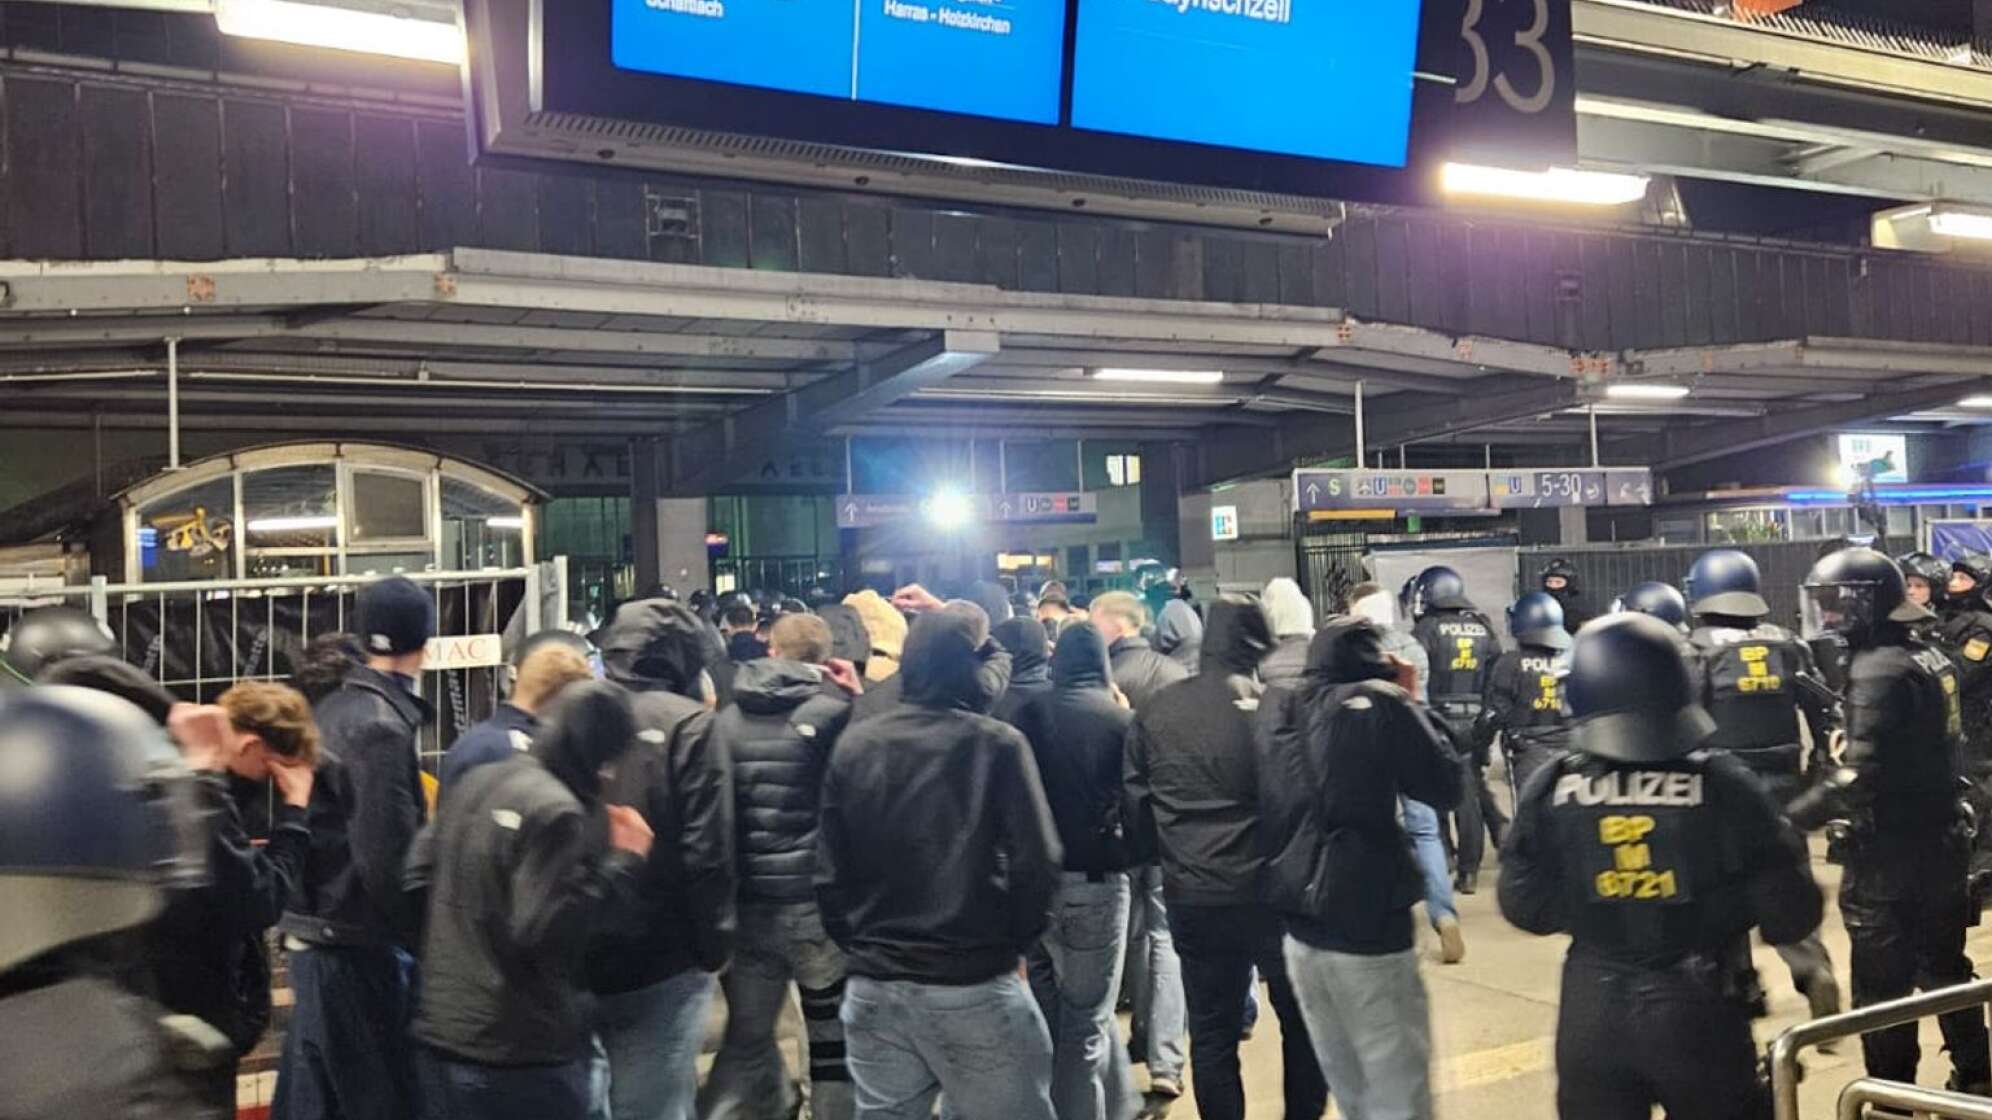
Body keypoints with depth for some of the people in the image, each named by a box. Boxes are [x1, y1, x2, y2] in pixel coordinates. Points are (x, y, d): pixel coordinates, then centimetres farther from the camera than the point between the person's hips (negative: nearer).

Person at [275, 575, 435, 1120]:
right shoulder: (383, 726, -18)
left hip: (312, 929, 9)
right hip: (358, 943, -9)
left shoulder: (330, 711, 9)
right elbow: (386, 858, -22)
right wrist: (421, 937, -12)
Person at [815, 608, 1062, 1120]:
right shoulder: (997, 744, -10)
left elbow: (829, 871, 1)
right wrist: (1014, 943, 3)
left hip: (873, 987, 4)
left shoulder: (853, 745, 1)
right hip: (975, 987, -4)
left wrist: (859, 943, 14)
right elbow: (1036, 864, -13)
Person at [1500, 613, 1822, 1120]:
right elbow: (1791, 915, -11)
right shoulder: (1723, 785, -16)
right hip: (1697, 1013, -1)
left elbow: (1524, 906, -5)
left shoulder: (1552, 790, -12)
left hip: (1592, 1015, 1)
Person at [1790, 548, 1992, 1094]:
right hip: (1942, 840, 9)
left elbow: (1860, 776, -28)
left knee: (1882, 985, 3)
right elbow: (1938, 750, 12)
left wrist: (1791, 819, -25)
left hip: (1891, 854, -9)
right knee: (1946, 967, 24)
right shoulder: (1931, 658, 6)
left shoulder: (1880, 669, -21)